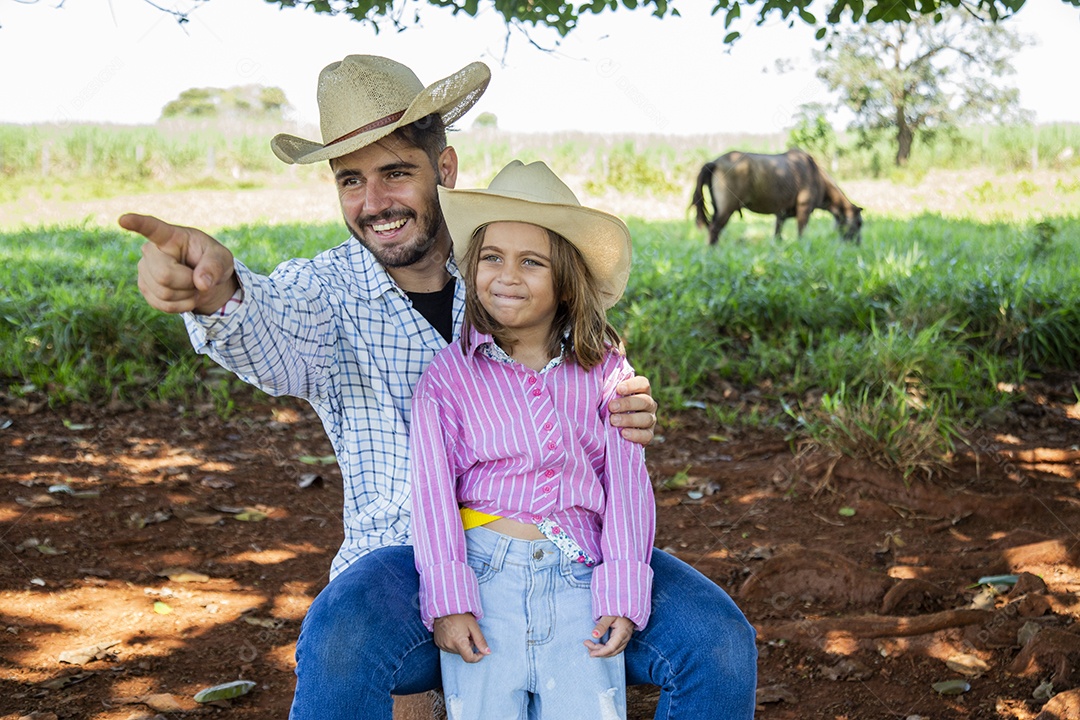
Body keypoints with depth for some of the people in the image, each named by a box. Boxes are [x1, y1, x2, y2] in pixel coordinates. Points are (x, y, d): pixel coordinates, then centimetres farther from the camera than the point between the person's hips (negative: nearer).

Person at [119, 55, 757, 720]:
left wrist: (630, 420, -15)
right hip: (408, 558, -1)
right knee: (340, 645, -35)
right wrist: (218, 292, -49)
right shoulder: (328, 290, 1)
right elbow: (276, 345, -24)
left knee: (718, 640, -20)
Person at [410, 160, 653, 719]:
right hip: (486, 575, 0)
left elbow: (626, 484, 5)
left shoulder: (605, 370, 8)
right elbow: (433, 489, 0)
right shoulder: (448, 375, 5)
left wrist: (622, 597, -3)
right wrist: (447, 601, -9)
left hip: (579, 580, 1)